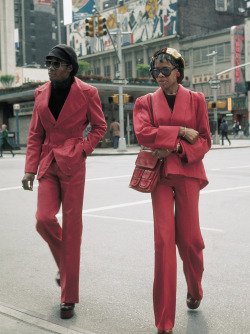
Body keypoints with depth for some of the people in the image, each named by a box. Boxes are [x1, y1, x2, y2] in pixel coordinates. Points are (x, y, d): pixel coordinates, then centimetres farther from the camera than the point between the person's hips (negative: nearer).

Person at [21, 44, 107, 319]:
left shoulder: (86, 92, -3)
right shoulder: (42, 93, 8)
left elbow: (99, 126, 8)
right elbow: (35, 134, 10)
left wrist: (84, 149, -6)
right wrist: (30, 168, 3)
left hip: (73, 164, -3)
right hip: (48, 163, 4)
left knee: (71, 225, -2)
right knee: (44, 219, -11)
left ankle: (69, 298, 8)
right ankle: (65, 264, 23)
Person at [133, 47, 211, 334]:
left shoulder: (195, 100, 6)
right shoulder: (146, 101, 7)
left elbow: (204, 141, 3)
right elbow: (143, 133, -10)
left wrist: (175, 148, -13)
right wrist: (180, 132, -14)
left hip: (187, 172, 0)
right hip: (159, 173, 0)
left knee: (189, 238, 2)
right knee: (164, 240, -6)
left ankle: (194, 290, 37)